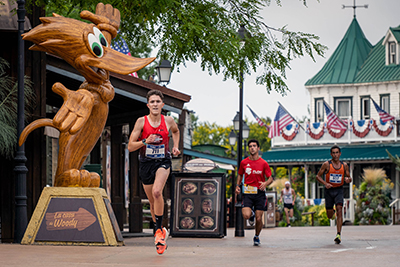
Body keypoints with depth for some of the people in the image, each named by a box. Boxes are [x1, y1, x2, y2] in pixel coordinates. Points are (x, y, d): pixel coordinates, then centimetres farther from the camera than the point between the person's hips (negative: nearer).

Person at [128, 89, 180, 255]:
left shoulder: (168, 121, -4)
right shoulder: (141, 122, -8)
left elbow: (176, 131, 22)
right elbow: (130, 147, -7)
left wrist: (175, 146, 7)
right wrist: (145, 142, -23)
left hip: (163, 162, -1)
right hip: (146, 163, 1)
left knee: (157, 192, -27)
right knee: (152, 202, 10)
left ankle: (159, 230, -17)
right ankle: (161, 233, 29)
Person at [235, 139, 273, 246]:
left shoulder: (263, 163, -1)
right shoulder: (244, 162, 4)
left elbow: (270, 178, 2)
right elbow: (240, 174, 20)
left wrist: (265, 183, -20)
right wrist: (238, 185, 5)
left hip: (260, 193, 0)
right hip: (248, 193, 0)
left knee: (259, 219, 0)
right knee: (246, 216, -19)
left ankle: (257, 237, 25)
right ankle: (247, 210, 18)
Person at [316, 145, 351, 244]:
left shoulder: (344, 165, 2)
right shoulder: (326, 164, -5)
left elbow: (349, 177, 12)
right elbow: (318, 176, -1)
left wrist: (348, 179, -13)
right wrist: (325, 183, -18)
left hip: (339, 190, 0)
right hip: (329, 190, 0)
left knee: (339, 211, -18)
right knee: (330, 216, 5)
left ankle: (339, 235, -21)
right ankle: (332, 211, 45)